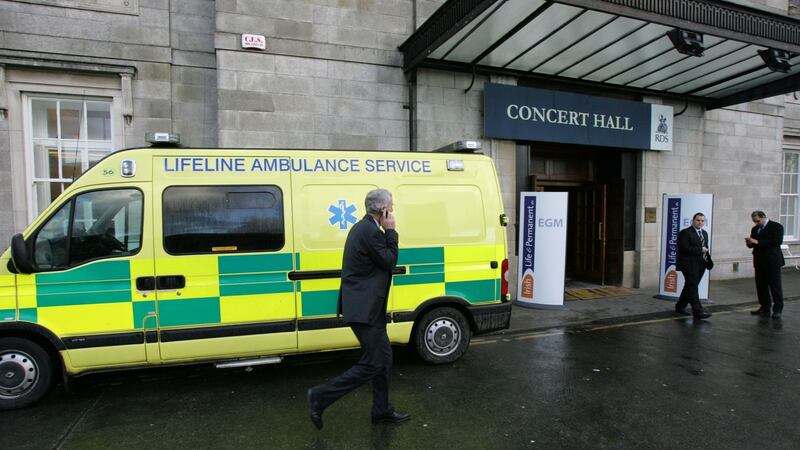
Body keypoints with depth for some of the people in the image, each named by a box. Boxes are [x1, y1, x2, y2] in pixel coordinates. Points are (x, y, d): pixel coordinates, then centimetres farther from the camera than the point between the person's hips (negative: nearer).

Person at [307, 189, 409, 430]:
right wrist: (390, 231, -8)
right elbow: (390, 262, -11)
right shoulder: (371, 231, -22)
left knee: (384, 356, 17)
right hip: (364, 308, -11)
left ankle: (382, 410, 30)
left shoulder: (363, 227, 13)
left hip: (368, 306, 11)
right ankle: (320, 397, 7)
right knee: (372, 364, -2)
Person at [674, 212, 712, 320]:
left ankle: (680, 307, 24)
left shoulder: (704, 233, 17)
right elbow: (684, 248, -18)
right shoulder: (685, 233, -9)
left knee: (690, 287, 13)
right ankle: (698, 312, -9)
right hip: (689, 265, -8)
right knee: (692, 287, -8)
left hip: (701, 265, 8)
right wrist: (700, 250, -18)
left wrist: (708, 259, 5)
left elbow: (705, 248, 22)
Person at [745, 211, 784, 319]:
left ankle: (778, 309, 5)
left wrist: (758, 242, -21)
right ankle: (765, 308, 15)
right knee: (761, 285, 7)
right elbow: (752, 244, 16)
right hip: (759, 261, 6)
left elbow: (777, 241, -17)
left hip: (772, 262, -6)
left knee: (775, 285, -1)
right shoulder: (755, 229, 14)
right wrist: (749, 243, -8)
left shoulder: (776, 226, -5)